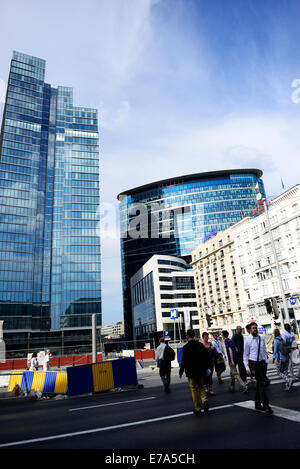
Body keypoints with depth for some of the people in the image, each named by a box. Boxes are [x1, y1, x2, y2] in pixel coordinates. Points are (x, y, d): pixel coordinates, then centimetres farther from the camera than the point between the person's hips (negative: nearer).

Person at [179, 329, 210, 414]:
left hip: (191, 372, -4)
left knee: (194, 389, 8)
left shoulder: (186, 347, -15)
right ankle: (204, 400, -3)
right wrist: (205, 367, 14)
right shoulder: (200, 345, 0)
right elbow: (207, 356, 4)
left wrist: (181, 371, -3)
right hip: (201, 370, 5)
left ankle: (198, 409, 14)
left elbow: (184, 360, -14)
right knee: (201, 387, 20)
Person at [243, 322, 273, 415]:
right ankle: (266, 406, -8)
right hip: (253, 363, -5)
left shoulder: (261, 339, 7)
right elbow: (245, 355, -2)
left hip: (262, 363, 5)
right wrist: (247, 368, -6)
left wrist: (266, 361, 6)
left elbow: (264, 351, 16)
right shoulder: (248, 340, -6)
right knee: (261, 384, -11)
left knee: (259, 384, 12)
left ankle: (258, 404, 26)